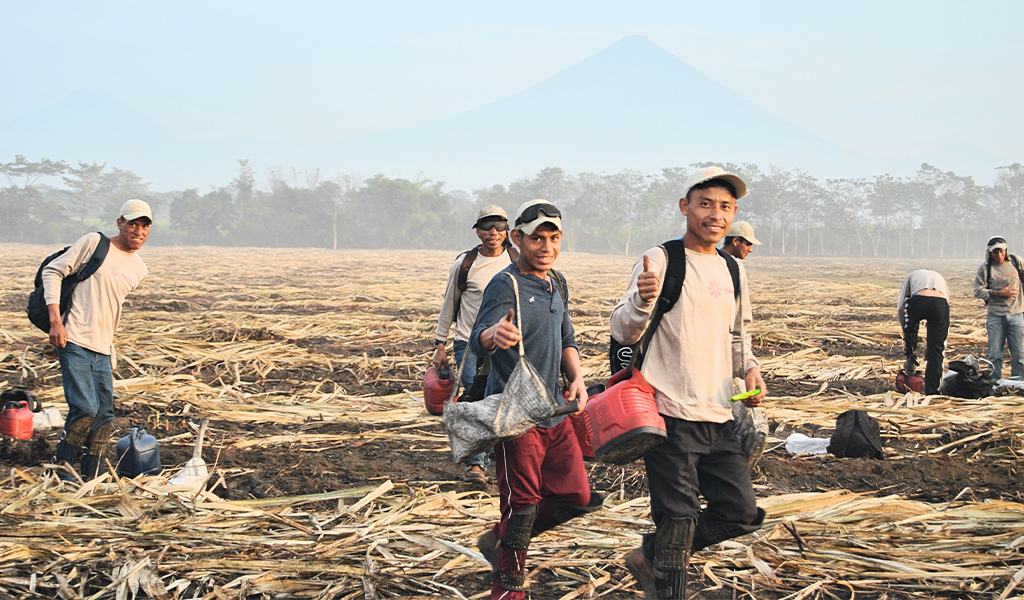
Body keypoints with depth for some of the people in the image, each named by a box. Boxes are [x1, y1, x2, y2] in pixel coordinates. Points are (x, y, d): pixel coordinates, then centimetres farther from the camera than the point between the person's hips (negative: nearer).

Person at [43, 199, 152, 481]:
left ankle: (91, 479, 16)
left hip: (103, 350, 6)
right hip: (74, 342, -6)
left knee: (104, 415, 6)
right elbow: (52, 271, -3)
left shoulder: (139, 270, 13)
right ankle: (61, 469, 0)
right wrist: (55, 319, -12)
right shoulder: (94, 243, -4)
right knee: (85, 408, -15)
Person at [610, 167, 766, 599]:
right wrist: (642, 301, -36)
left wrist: (749, 370, 6)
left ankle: (650, 556, 25)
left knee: (740, 512, 9)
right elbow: (623, 332, -14)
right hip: (671, 416, -7)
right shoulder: (662, 260, -6)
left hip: (719, 417, 7)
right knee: (679, 518, -7)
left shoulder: (733, 269, 14)